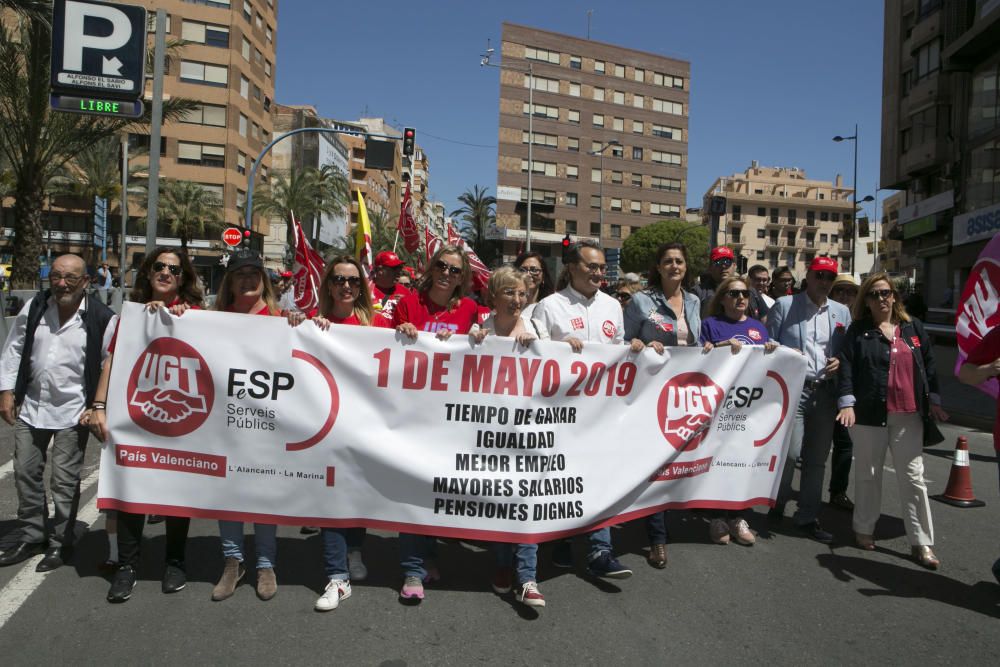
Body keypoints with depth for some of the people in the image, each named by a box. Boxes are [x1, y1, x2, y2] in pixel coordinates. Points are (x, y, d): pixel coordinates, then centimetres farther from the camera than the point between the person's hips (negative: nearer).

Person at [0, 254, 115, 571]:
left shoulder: (102, 318, -13)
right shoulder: (33, 307, 1)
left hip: (72, 412, -5)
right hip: (30, 406, 5)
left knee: (64, 481, 3)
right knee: (26, 473, 14)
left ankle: (60, 543, 20)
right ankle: (32, 536, 31)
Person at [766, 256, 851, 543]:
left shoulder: (842, 312, 15)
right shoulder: (784, 305, 3)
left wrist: (840, 361, -2)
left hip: (826, 391, 5)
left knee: (817, 458, 8)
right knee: (790, 452, -12)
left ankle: (807, 517, 20)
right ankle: (776, 503, 15)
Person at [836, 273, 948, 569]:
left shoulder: (913, 327, 11)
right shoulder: (858, 331, 2)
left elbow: (928, 364, 13)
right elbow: (847, 366, -6)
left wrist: (934, 400, 8)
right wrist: (847, 402, -16)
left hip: (909, 415, 2)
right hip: (870, 414, -2)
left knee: (913, 477, 3)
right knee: (868, 474, 9)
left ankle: (922, 542, 8)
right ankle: (864, 529, 23)